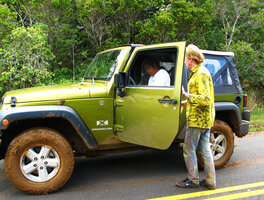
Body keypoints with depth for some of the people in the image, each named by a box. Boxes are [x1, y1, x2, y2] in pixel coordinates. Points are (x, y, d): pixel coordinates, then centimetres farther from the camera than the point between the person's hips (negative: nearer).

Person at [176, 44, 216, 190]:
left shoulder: (201, 74, -17)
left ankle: (193, 180, 13)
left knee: (189, 149, 1)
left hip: (198, 120, -10)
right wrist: (187, 102, 19)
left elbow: (206, 100, -25)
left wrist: (187, 95, -19)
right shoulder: (197, 72, 16)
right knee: (205, 149, 13)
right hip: (205, 119, 10)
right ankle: (210, 181, 21)